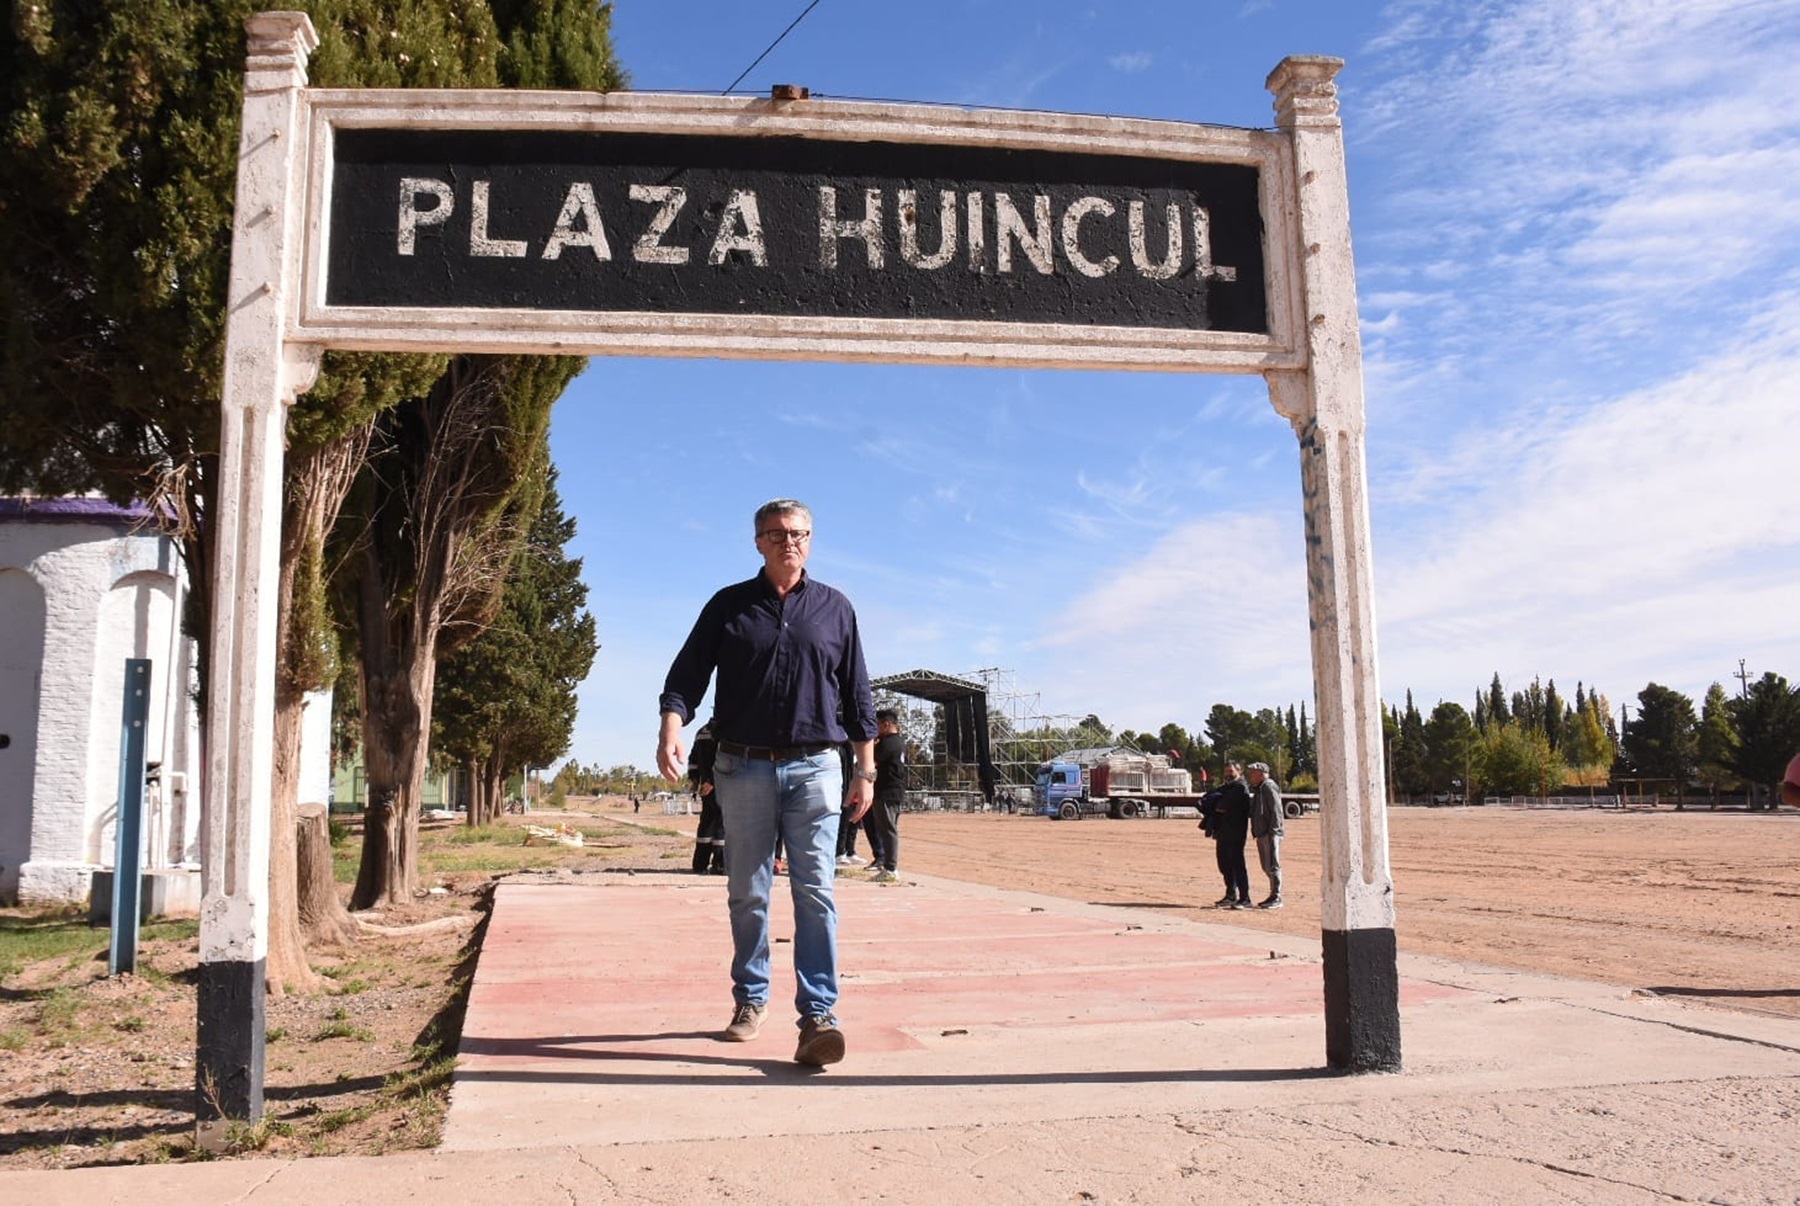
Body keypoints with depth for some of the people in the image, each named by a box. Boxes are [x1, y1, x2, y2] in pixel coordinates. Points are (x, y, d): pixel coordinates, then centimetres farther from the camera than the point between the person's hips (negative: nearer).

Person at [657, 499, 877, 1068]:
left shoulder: (834, 608, 10)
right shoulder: (728, 606, 8)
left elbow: (857, 694, 11)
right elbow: (687, 674, 1)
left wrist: (865, 769, 7)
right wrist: (670, 729, -17)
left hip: (814, 769, -1)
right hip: (743, 768, 1)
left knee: (815, 892, -8)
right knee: (747, 894, 9)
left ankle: (818, 1015, -10)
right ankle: (749, 1000, 22)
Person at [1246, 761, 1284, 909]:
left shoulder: (1269, 787, -11)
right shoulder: (1258, 789, 20)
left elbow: (1276, 810, -18)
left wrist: (1272, 832, -22)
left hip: (1270, 834, -10)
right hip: (1261, 834, 10)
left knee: (1272, 866, -8)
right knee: (1266, 867, 13)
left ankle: (1276, 898, -6)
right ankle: (1273, 896, 19)